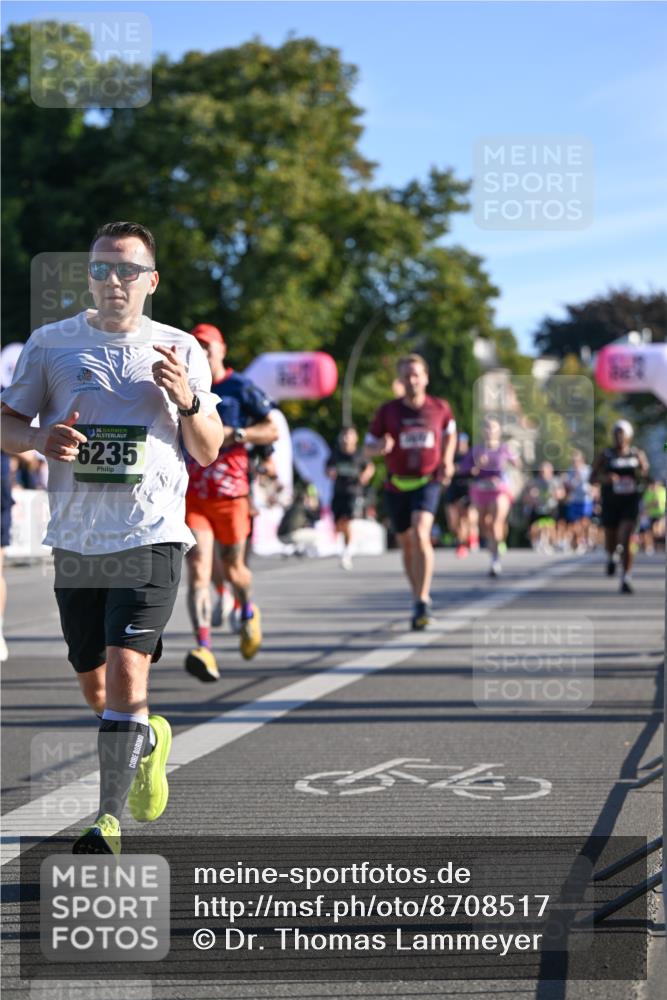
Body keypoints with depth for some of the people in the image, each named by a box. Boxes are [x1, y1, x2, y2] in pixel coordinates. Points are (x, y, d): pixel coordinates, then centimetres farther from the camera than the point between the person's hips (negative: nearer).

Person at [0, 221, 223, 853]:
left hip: (151, 538, -2)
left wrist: (187, 401, -11)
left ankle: (108, 820, -13)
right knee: (94, 686, 11)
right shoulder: (51, 343, 6)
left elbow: (209, 451, 8)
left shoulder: (180, 350, 5)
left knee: (127, 669, -17)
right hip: (75, 540, 3)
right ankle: (146, 739, 43)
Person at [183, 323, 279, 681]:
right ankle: (204, 649, -22)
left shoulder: (240, 389, 1)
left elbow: (272, 430, -2)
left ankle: (249, 612, 45)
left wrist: (235, 434, -16)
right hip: (191, 494, 2)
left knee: (233, 570, 10)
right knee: (198, 571, -13)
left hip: (231, 493, -2)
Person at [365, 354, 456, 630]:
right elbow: (368, 448, 2)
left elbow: (450, 433, 19)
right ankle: (419, 596, 32)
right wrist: (381, 447, -22)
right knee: (406, 544, 12)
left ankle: (423, 602, -25)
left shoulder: (440, 408, -1)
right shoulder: (387, 411, -3)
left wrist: (447, 461, 3)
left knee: (420, 534, -24)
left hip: (428, 482, -2)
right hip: (397, 485, 2)